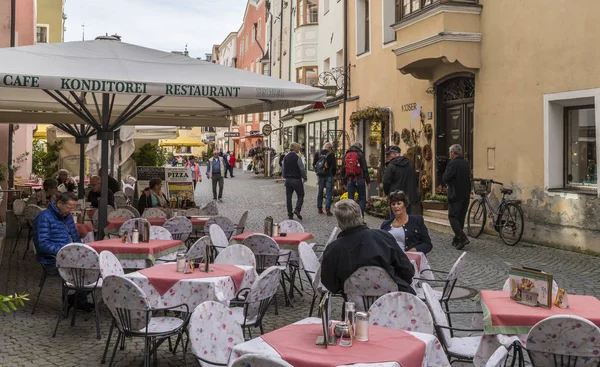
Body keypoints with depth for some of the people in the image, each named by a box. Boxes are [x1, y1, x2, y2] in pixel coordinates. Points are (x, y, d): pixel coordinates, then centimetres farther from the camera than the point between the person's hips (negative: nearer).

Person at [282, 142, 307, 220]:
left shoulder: (285, 157, 6)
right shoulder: (297, 157, -13)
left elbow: (283, 169, 11)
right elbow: (302, 169, -13)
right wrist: (304, 177, -1)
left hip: (288, 179, 6)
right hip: (296, 179, -6)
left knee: (288, 196, 9)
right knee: (300, 195, 6)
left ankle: (290, 214, 10)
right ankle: (297, 210, -11)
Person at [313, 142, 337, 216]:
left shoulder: (317, 154, 3)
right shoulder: (331, 154, -10)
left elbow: (314, 164, 9)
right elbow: (334, 166, -11)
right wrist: (333, 174, 4)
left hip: (320, 176, 4)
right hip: (329, 176, -4)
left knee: (320, 192, 13)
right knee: (329, 192, 0)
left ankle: (319, 208, 18)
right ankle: (327, 209, -4)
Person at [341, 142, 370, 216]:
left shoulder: (345, 155, 13)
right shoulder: (360, 154, -2)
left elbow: (343, 170, 16)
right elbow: (365, 169, -7)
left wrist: (345, 182, 21)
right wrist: (368, 181, -3)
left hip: (349, 180, 4)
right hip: (359, 180, -4)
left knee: (350, 199, 8)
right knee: (362, 199, 2)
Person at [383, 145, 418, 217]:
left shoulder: (391, 166, -11)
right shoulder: (410, 164, 9)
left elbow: (386, 182, -9)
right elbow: (415, 180, 15)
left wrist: (387, 193, 9)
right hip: (409, 197, 6)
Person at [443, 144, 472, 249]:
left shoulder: (452, 163, -13)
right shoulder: (466, 164, 11)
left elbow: (445, 178, -16)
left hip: (455, 195, -7)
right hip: (466, 194, 8)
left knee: (453, 217, -4)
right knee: (461, 217, 12)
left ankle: (462, 238, -17)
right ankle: (457, 239, 18)